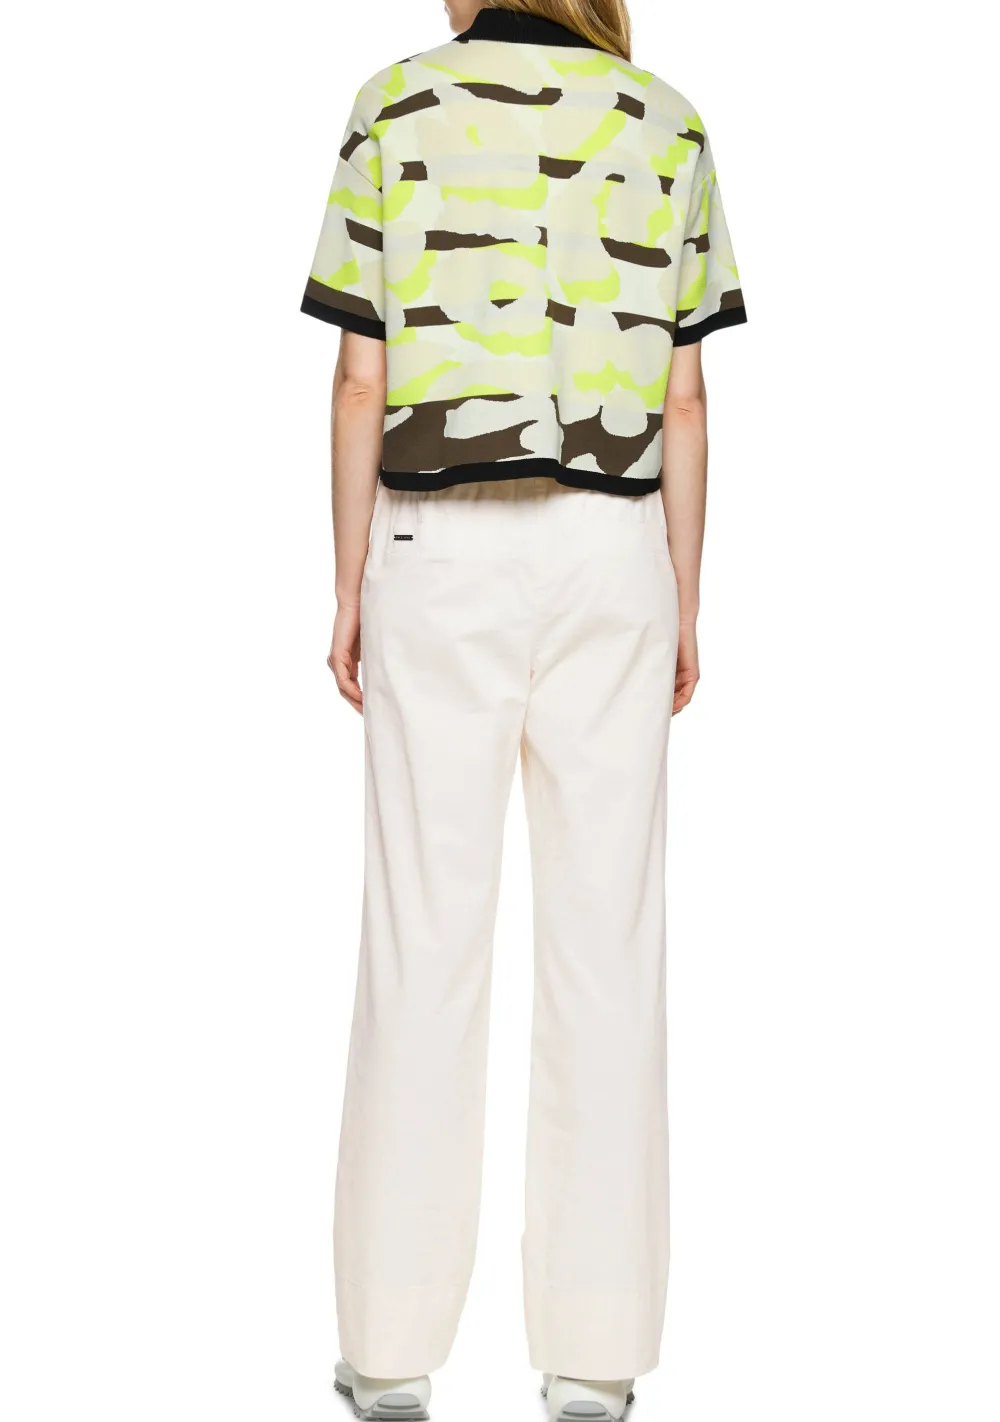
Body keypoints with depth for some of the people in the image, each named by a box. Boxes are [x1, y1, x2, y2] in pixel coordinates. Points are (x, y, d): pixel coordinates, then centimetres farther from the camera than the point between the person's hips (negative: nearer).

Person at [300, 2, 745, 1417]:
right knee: (605, 933, 3)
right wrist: (683, 611, 8)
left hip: (441, 554, -1)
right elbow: (683, 401, 3)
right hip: (609, 556, 1)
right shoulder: (665, 123, 6)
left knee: (424, 932, 1)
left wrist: (348, 593, 4)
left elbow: (361, 380, -2)